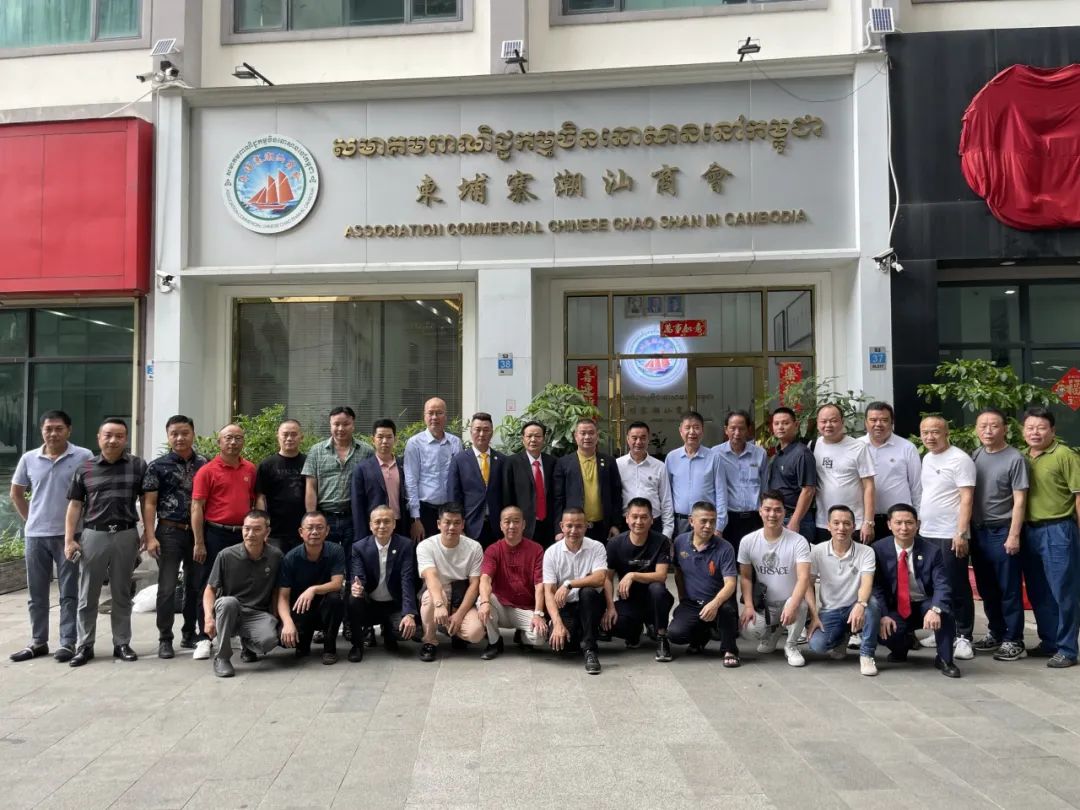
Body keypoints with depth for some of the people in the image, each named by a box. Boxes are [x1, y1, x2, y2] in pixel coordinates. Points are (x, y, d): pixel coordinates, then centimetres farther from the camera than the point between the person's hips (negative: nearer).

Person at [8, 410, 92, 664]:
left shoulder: (83, 457, -7)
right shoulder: (29, 459, 4)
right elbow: (16, 493, 17)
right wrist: (29, 519, 10)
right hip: (35, 535, 4)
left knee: (69, 592, 2)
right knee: (37, 592, 12)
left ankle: (68, 642, 9)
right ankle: (38, 641, 23)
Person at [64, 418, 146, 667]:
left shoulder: (138, 466, 2)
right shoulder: (84, 468, 4)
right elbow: (75, 505, 6)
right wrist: (69, 539, -1)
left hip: (126, 535, 0)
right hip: (93, 535, 1)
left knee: (122, 594, 9)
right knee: (88, 595, 7)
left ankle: (122, 643, 18)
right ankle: (84, 646, 17)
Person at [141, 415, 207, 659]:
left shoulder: (205, 464, 6)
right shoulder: (157, 466, -1)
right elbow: (149, 503, -3)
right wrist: (150, 537, -12)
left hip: (198, 532, 3)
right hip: (169, 532, -3)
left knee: (196, 586, 9)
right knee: (167, 587, 0)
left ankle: (189, 635, 22)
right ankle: (165, 639, 9)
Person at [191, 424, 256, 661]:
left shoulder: (250, 469, 9)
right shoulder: (207, 470, -4)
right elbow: (196, 507, -7)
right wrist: (199, 543, -12)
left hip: (243, 535, 4)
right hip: (215, 534, -4)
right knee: (209, 587, 2)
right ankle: (204, 639, 9)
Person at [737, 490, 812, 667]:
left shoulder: (798, 541, -16)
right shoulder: (748, 541, -6)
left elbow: (803, 578, -27)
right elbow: (745, 577, 2)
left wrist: (792, 606, -43)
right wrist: (748, 606, -12)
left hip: (790, 601, -2)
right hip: (764, 604, 2)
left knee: (800, 604, -37)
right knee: (751, 628, -27)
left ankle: (791, 646, -6)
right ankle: (774, 631, 14)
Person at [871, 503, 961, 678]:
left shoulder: (932, 551, -10)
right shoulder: (879, 550, -8)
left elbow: (941, 586, -19)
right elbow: (876, 587, -7)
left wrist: (935, 609, -39)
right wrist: (883, 615, -23)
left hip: (925, 605, 0)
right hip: (895, 608, 1)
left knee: (944, 611, -33)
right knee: (883, 631, -29)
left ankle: (945, 660, -9)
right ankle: (903, 645, 12)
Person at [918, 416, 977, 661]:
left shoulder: (960, 459, -11)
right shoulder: (926, 459, 13)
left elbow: (966, 499, -16)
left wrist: (961, 533, -21)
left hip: (950, 535, -8)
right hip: (926, 534, 8)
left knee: (957, 588, -1)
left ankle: (963, 637, 7)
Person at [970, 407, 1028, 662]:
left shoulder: (1014, 459, -8)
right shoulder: (974, 456, 8)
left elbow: (1019, 500, -9)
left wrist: (1014, 535, -14)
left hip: (1002, 531, -5)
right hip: (978, 531, 5)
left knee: (1009, 589, 2)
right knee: (987, 589, 14)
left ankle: (1014, 641, 11)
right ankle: (995, 633, 28)